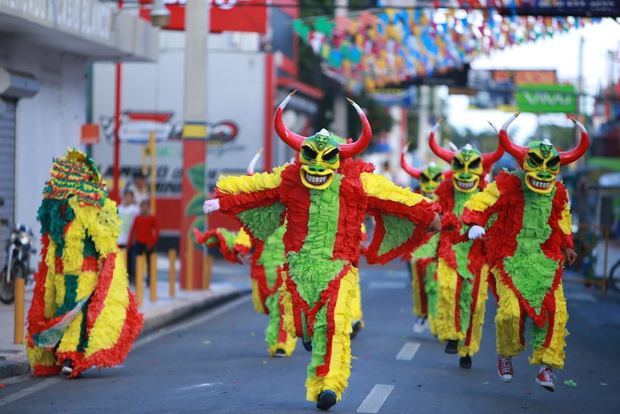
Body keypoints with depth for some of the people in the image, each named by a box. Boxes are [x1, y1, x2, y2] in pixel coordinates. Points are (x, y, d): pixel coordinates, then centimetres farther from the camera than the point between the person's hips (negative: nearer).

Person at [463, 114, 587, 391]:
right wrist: (475, 224, -31)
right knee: (511, 309, -17)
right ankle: (506, 355, 12)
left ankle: (546, 364, 2)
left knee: (554, 311, -10)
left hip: (545, 259, 4)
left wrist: (567, 245, 17)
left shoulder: (558, 193, 9)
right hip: (510, 257, -4)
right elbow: (478, 205, -12)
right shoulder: (507, 186, -6)